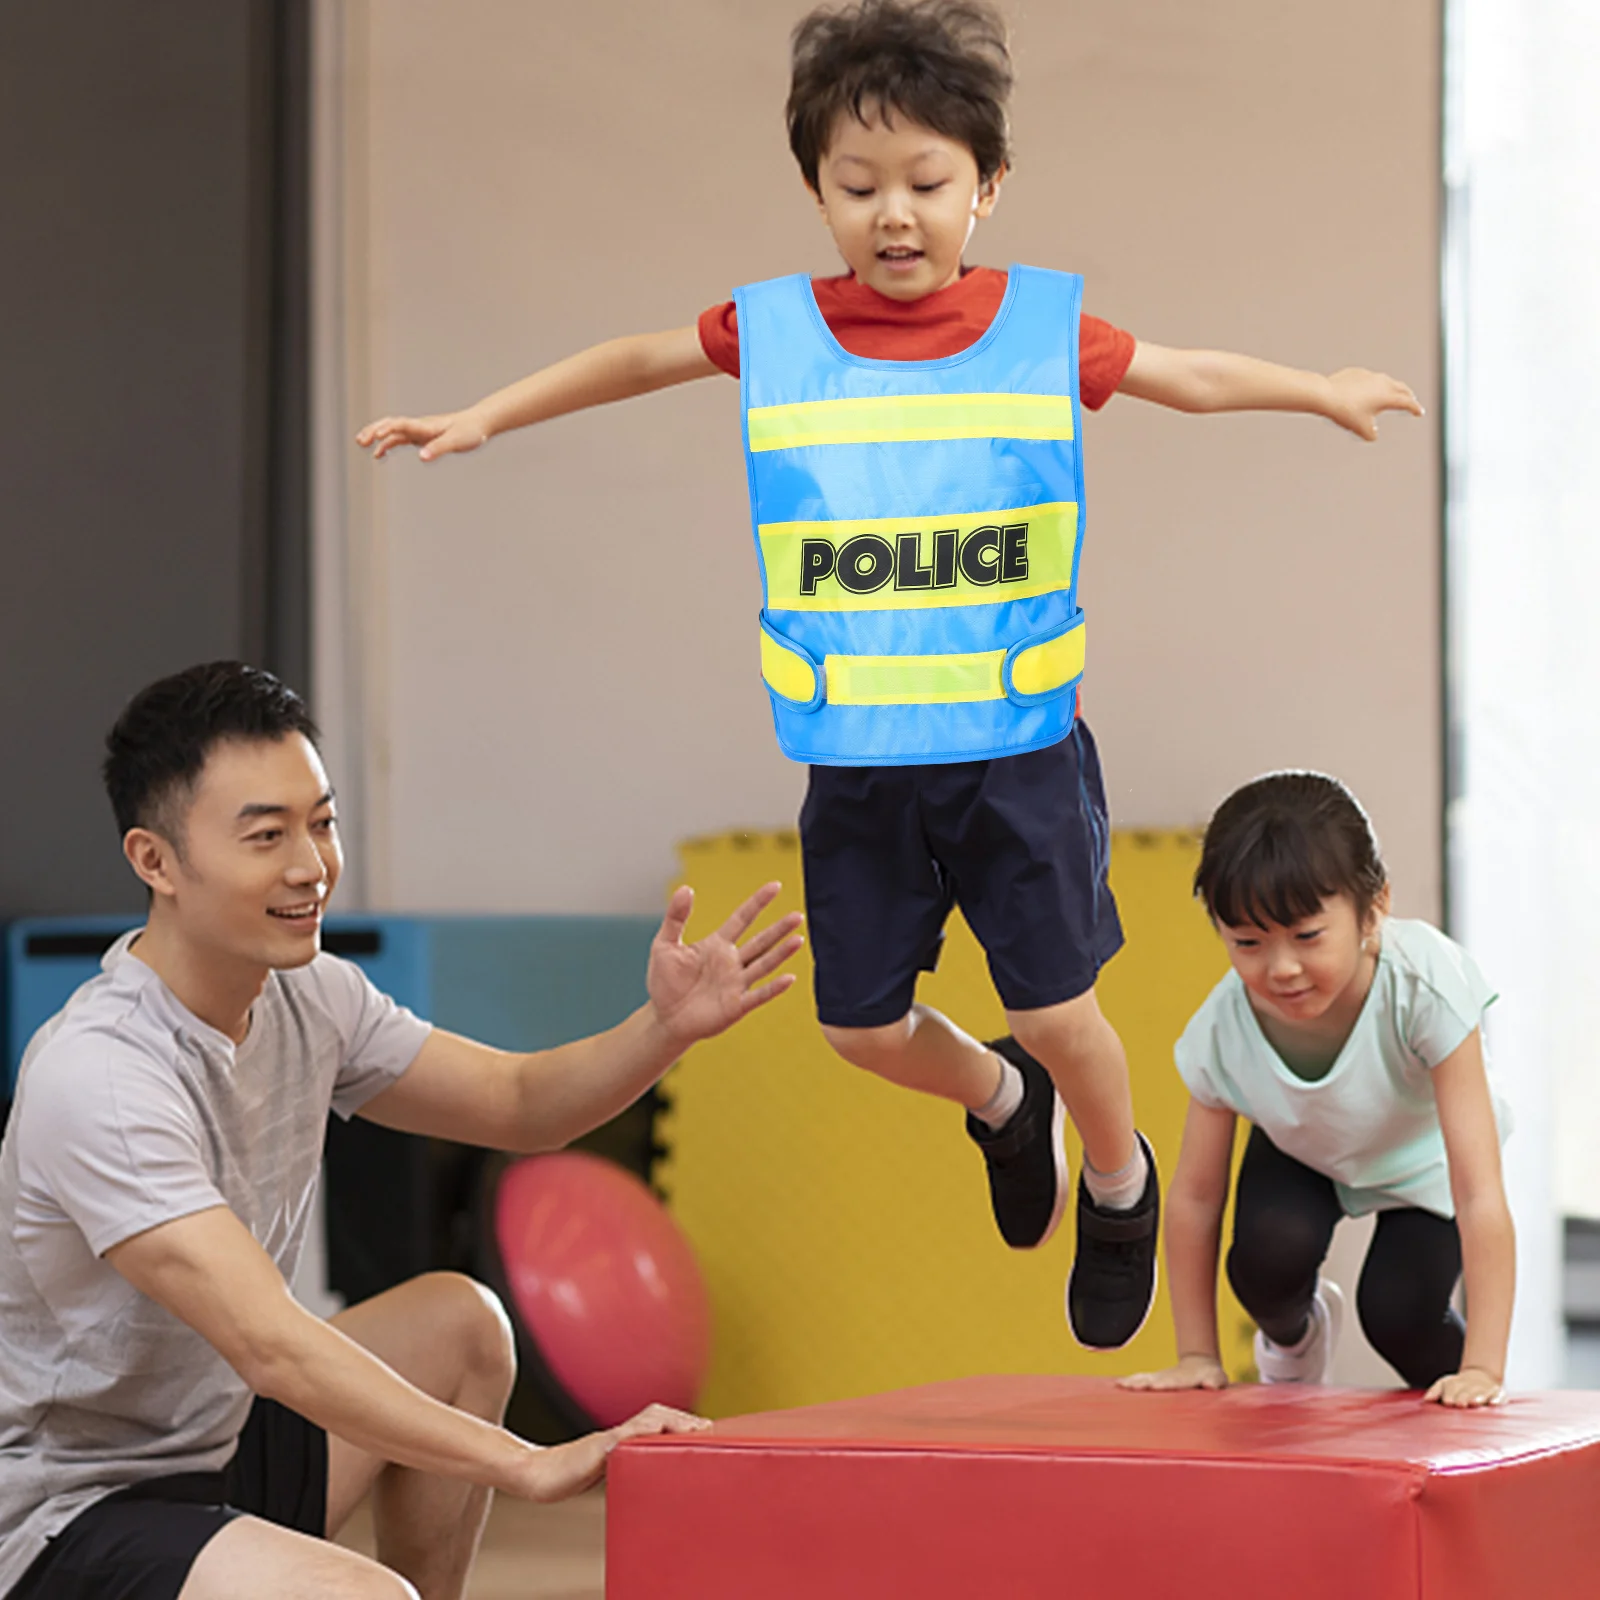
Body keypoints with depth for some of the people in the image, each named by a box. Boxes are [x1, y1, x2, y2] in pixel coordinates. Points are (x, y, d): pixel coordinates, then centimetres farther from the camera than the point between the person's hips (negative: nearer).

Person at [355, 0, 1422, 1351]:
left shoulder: (1043, 329, -4)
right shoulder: (776, 332, -2)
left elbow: (1189, 375, 13)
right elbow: (633, 360, 15)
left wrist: (1328, 392, 16)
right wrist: (481, 420, 16)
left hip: (1020, 748, -2)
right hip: (857, 766, 2)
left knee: (1057, 1010, 0)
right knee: (864, 1025, 8)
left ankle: (1119, 1182, 32)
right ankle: (1002, 1103, 42)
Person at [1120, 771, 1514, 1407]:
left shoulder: (1426, 988, -42)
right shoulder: (1223, 1031, -32)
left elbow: (1480, 1195, -41)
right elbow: (1195, 1195, -16)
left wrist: (1481, 1370, -43)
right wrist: (1197, 1357, -14)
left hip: (1421, 1153, -2)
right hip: (1302, 1151, 2)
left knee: (1396, 1313, -22)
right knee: (1267, 1258, -26)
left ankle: (1449, 1381, 13)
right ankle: (1294, 1332, 11)